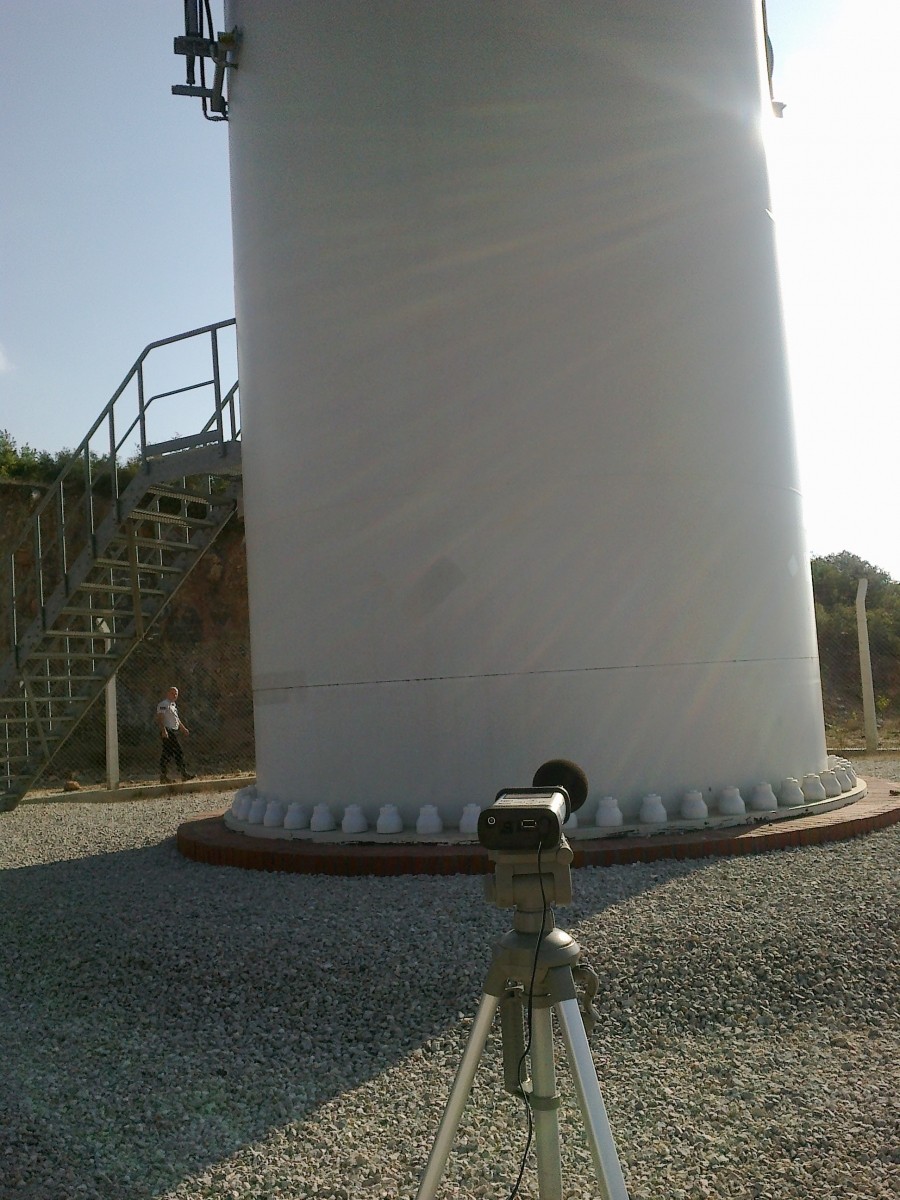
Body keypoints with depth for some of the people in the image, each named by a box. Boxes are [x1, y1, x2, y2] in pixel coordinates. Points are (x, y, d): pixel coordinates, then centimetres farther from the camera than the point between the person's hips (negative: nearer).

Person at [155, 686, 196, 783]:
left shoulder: (173, 704, 22)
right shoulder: (163, 704, -9)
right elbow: (159, 718, -19)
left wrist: (184, 728, 32)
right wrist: (163, 730, -30)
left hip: (174, 731, 10)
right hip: (167, 732, -10)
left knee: (167, 754, 9)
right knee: (178, 752, -10)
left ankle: (163, 776, 11)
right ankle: (184, 774, -8)